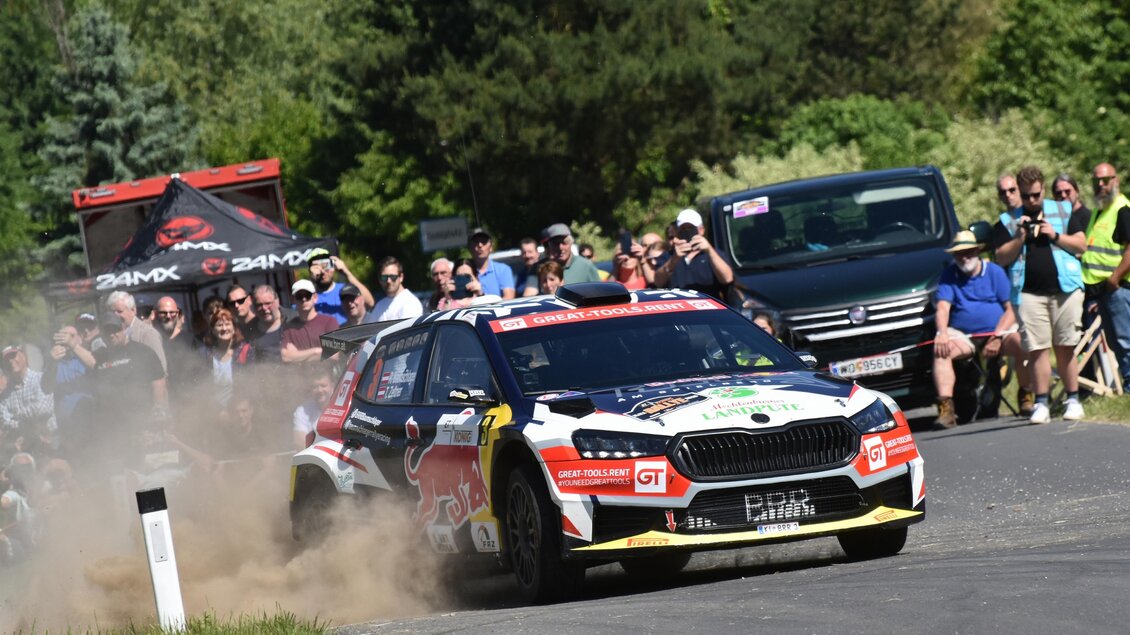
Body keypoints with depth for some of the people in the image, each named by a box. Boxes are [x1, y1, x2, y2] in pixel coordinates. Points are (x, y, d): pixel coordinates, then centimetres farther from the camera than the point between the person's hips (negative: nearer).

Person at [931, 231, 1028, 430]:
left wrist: (997, 337, -15)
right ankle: (946, 409, -36)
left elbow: (1010, 309, 0)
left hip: (999, 330, -1)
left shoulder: (995, 272, 4)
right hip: (963, 335, 1)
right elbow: (942, 307, -5)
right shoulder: (949, 275, 7)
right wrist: (942, 334, -25)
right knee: (941, 351, -29)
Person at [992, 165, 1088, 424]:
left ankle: (1073, 400, 7)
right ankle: (1041, 403, -2)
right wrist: (1020, 238, -8)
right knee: (1036, 349, -5)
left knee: (1065, 348, 1)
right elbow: (1001, 258, 6)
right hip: (1029, 293, 0)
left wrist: (1055, 236, -5)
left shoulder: (1063, 211, 12)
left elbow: (1081, 244, 8)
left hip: (1065, 289, 0)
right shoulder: (1008, 221, 12)